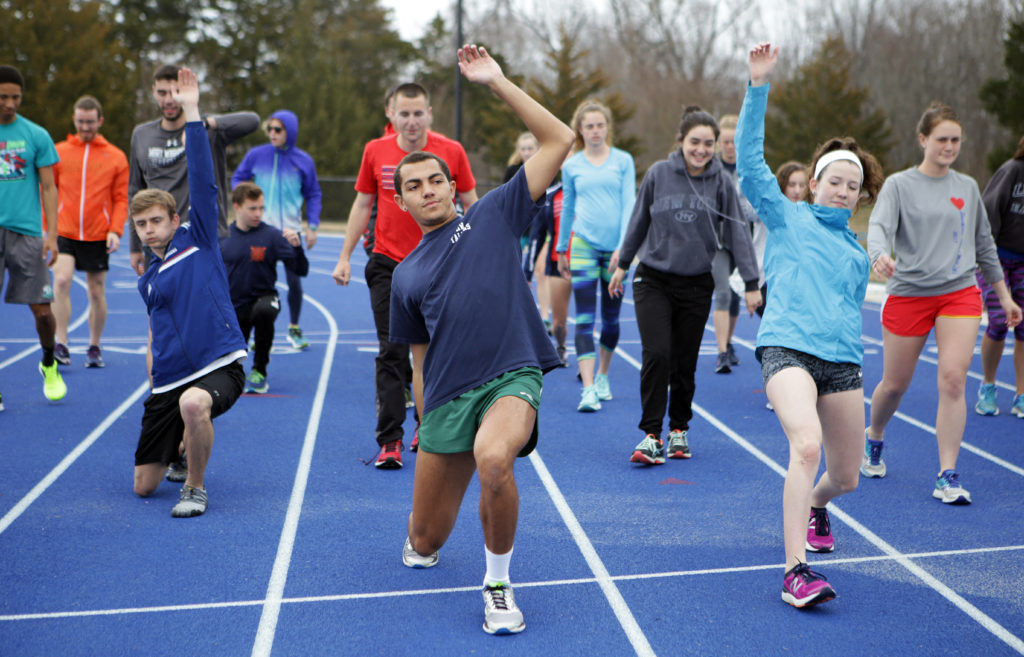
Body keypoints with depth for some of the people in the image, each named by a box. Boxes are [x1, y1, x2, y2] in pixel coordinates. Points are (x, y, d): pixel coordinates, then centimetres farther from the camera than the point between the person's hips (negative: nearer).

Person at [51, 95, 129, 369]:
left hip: (98, 236, 0)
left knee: (97, 293, 6)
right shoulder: (59, 151, 6)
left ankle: (94, 348, 22)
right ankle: (61, 344, -12)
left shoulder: (116, 157, 4)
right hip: (64, 233, 0)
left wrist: (116, 230, -9)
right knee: (61, 280, -18)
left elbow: (121, 199, 4)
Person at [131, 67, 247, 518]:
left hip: (219, 365, -6)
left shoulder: (198, 239, 1)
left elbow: (203, 180, -8)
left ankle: (196, 486, -14)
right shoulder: (148, 281, 16)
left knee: (193, 403, -41)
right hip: (168, 381, 6)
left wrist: (191, 113, -13)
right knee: (143, 486, 6)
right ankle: (184, 446, 40)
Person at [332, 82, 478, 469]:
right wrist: (345, 257, 8)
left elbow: (471, 205, 5)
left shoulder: (451, 151, -3)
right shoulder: (375, 151, 1)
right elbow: (362, 205, 10)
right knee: (391, 352, -5)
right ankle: (390, 440, -2)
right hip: (388, 264, 0)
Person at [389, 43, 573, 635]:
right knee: (426, 539, 7)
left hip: (512, 376, -3)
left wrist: (496, 82, -1)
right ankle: (422, 545, 49)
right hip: (446, 399, 4)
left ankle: (499, 584, -11)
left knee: (493, 460, -37)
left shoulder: (494, 215, 8)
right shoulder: (406, 275, 18)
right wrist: (424, 426, 18)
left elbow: (559, 140, 2)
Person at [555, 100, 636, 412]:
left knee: (611, 318, 10)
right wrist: (561, 249, 20)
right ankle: (588, 389, -13)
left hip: (616, 247, 1)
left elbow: (629, 204, -1)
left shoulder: (623, 161, 4)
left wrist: (623, 246, -11)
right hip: (584, 245, 0)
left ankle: (602, 375, 30)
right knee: (584, 319, -10)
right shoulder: (571, 165, 6)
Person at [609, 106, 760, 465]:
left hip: (696, 285, 1)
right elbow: (639, 220, 8)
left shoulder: (722, 181, -3)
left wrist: (751, 283, -3)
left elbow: (738, 231, 0)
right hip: (653, 280, -1)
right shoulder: (658, 173, -4)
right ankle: (652, 435, -6)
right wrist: (622, 265, 15)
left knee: (685, 362, 6)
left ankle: (679, 429, 26)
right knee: (656, 355, -14)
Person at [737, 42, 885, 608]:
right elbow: (750, 156, -1)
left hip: (842, 359, 5)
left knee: (845, 475, 9)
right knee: (806, 445, -28)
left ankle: (815, 506, 46)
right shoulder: (786, 217, 9)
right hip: (787, 347, -5)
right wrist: (759, 85, -7)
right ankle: (794, 572, -23)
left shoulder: (856, 253, 21)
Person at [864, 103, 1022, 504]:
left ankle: (947, 477, -5)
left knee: (953, 380, -12)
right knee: (895, 384, 8)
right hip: (907, 293, -2)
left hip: (960, 292, 2)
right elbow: (879, 226, -18)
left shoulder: (967, 187, 11)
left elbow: (984, 244, 19)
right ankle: (873, 438, 38)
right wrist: (879, 255, -40)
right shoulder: (899, 185, -1)